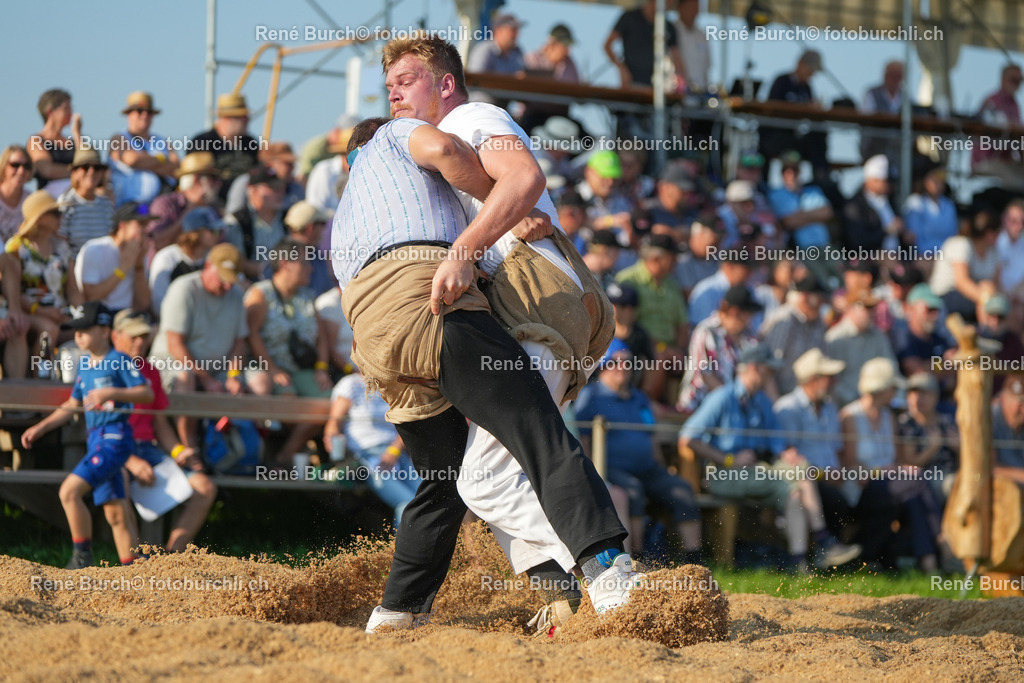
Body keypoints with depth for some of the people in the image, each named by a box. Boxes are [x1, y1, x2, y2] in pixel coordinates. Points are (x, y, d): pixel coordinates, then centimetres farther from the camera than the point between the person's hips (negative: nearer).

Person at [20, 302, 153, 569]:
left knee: (69, 490, -20)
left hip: (114, 436, -8)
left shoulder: (118, 361, -7)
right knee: (114, 514, 8)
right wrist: (41, 427, 17)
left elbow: (147, 393, -15)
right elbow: (72, 406, 24)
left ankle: (83, 557, -12)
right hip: (95, 439, 9)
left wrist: (110, 393, -25)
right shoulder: (85, 365, 16)